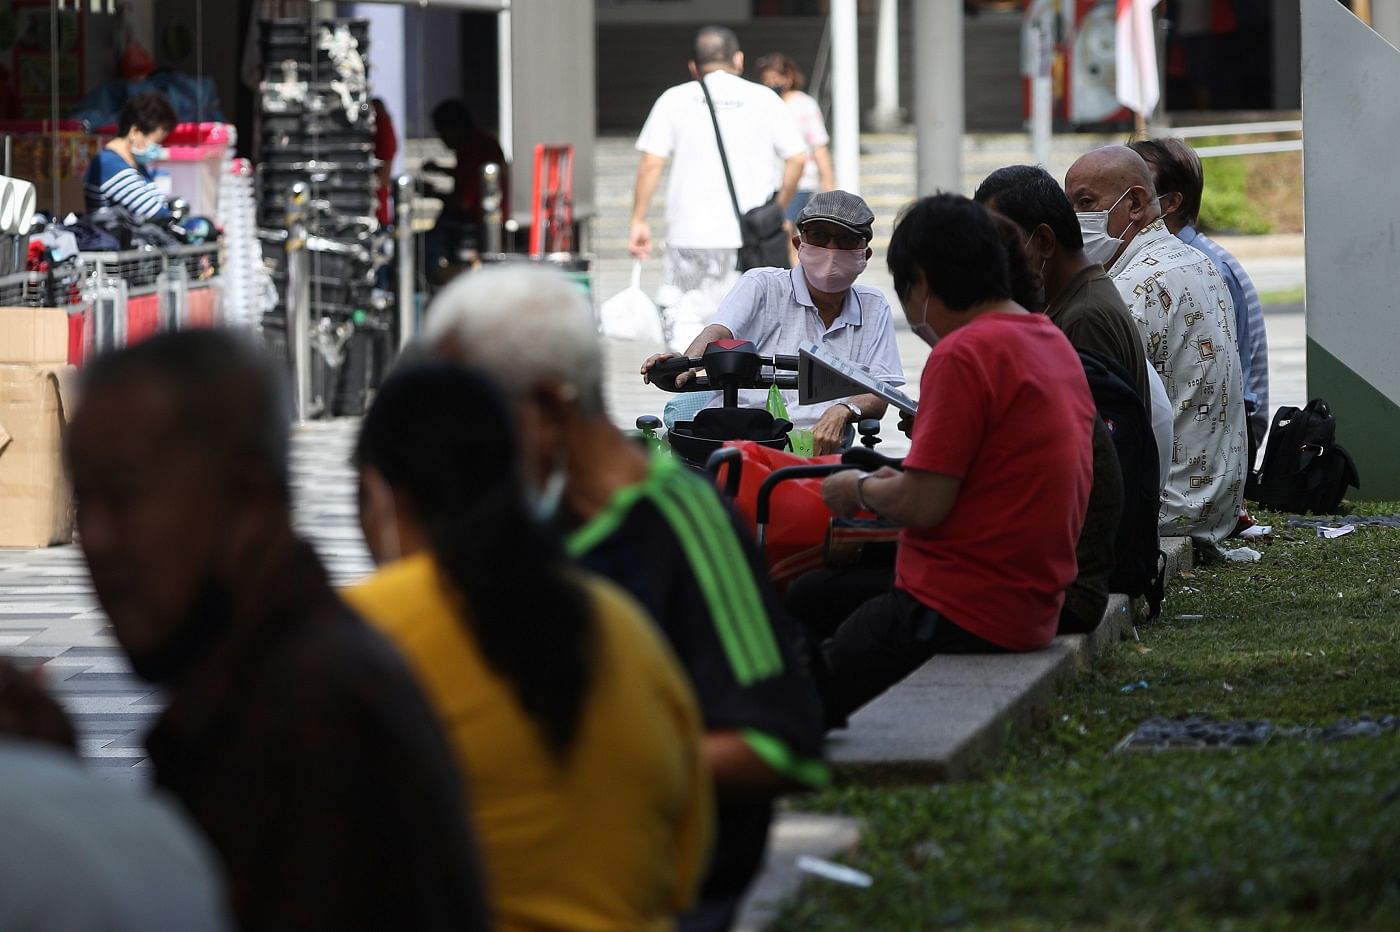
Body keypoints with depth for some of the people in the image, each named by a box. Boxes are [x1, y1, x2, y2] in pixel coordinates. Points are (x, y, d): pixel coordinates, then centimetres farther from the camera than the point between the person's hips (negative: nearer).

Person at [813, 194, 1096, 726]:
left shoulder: (965, 354, -14)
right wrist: (897, 483, 21)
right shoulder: (1054, 343, 14)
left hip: (958, 617, -9)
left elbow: (923, 505, -17)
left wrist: (862, 490, 2)